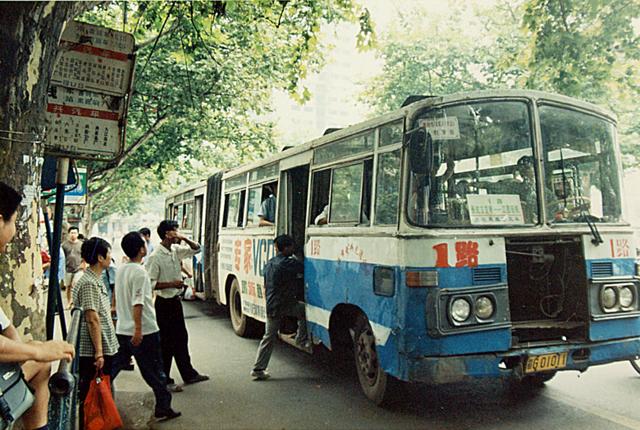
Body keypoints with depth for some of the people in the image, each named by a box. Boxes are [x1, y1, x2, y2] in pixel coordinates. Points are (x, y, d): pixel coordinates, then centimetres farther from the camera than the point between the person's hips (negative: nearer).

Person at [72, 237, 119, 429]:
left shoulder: (97, 280, 12)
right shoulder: (89, 283, -18)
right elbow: (92, 320, -22)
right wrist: (98, 352, -22)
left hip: (103, 348, 10)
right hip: (92, 352, -10)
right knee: (89, 396, 2)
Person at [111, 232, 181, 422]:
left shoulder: (121, 270, 10)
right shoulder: (140, 272, -17)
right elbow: (138, 303, -23)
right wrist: (138, 329, -25)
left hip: (122, 330, 8)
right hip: (144, 332, -8)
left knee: (112, 368, 15)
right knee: (154, 372, 3)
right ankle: (163, 408, 12)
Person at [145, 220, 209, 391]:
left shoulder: (176, 250, 3)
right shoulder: (155, 257, -18)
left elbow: (196, 249, 12)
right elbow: (150, 283, -20)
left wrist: (184, 238, -4)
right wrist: (171, 284, -20)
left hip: (175, 300, 8)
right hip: (164, 303, -8)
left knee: (181, 339, 17)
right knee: (166, 343, 2)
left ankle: (189, 374, 29)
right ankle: (164, 380, 16)